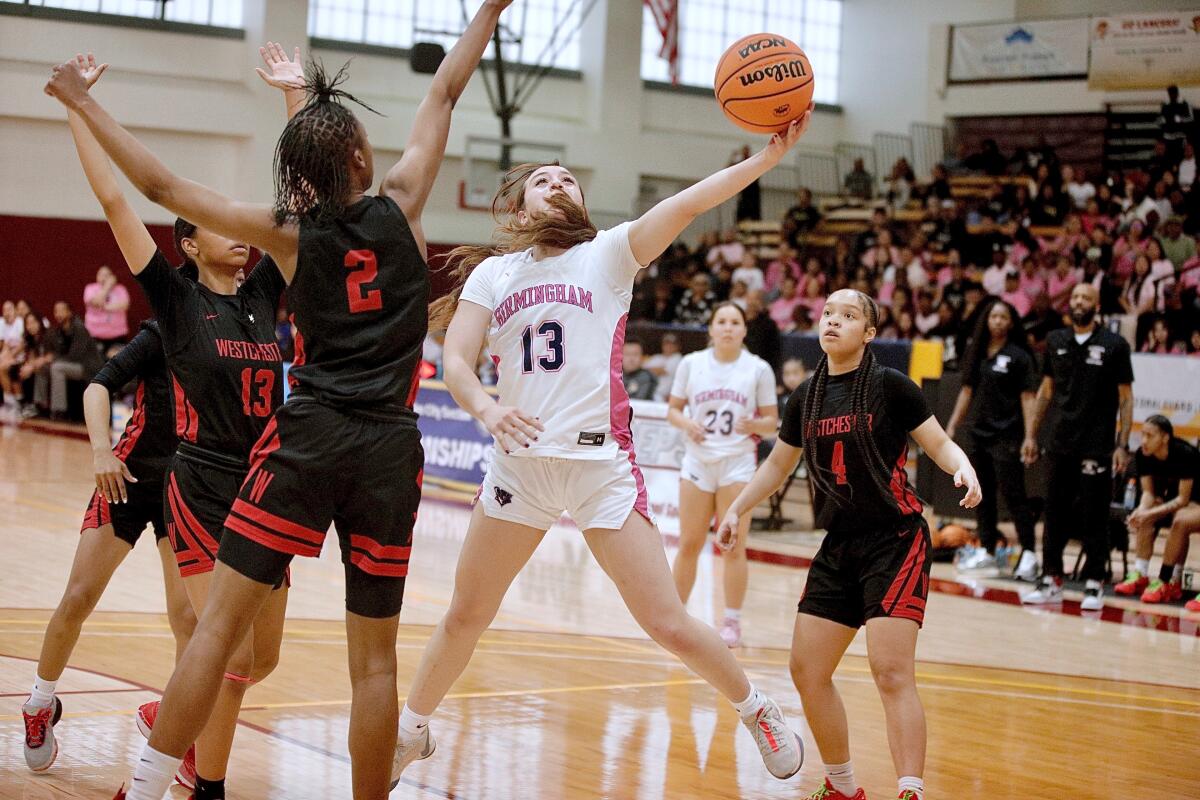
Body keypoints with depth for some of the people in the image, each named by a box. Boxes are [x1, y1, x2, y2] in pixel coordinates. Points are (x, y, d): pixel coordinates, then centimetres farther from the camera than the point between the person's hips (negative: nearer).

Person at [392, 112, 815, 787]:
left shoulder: (608, 254, 3)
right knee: (466, 616, 13)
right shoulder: (492, 272, 9)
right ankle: (411, 729, 34)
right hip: (520, 463, 2)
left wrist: (768, 156, -25)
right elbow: (456, 359, -1)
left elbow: (687, 204, -11)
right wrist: (486, 408, -24)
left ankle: (757, 710, 20)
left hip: (602, 463, -2)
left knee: (669, 624, -3)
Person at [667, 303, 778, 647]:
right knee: (689, 544, 2)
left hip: (738, 462, -1)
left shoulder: (759, 369, 1)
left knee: (733, 546, -2)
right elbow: (672, 409, 9)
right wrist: (686, 423, -12)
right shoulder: (691, 364, 4)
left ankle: (732, 622, 7)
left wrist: (754, 425, -18)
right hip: (698, 460, 1)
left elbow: (772, 422, 4)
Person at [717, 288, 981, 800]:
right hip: (838, 547, 6)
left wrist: (962, 467, -25)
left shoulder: (891, 387, -7)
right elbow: (778, 464, 22)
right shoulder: (806, 397, 8)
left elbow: (940, 443, -5)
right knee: (806, 669, 4)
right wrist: (736, 511, 20)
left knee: (892, 673, -17)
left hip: (895, 541, -6)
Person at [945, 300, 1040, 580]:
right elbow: (967, 391, 16)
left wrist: (1029, 437, -16)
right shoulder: (976, 354, 10)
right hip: (979, 434, 6)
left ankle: (1029, 555, -8)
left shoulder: (1019, 356, -6)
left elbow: (1028, 398, -9)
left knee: (1014, 494, -9)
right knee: (983, 495, 10)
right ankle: (986, 552, 17)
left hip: (1007, 437, -6)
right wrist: (952, 426, 11)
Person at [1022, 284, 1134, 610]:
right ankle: (1051, 580, 14)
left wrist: (1122, 445, -8)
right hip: (1061, 444, 4)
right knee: (1055, 513, 7)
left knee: (1095, 518, -1)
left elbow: (1126, 398, -2)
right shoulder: (1056, 341, 8)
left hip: (1098, 446, -4)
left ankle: (1094, 585, 6)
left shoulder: (1114, 345, -3)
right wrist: (1031, 434, 11)